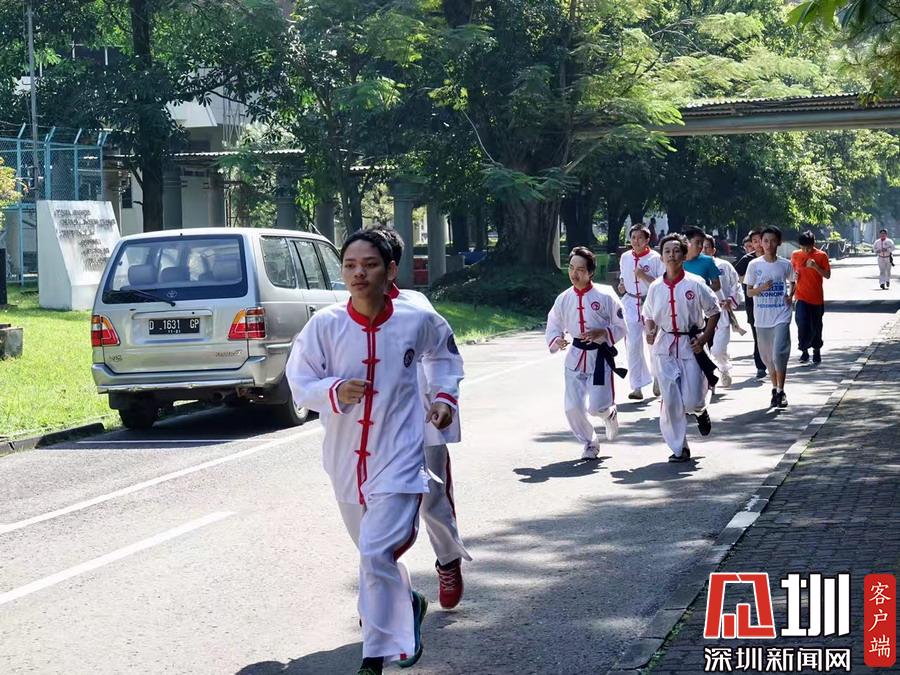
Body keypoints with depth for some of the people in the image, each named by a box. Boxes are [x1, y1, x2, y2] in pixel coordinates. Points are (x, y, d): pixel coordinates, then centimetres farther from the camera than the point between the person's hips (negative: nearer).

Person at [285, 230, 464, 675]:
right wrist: (334, 391, -24)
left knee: (377, 552, -16)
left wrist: (444, 396, 5)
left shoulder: (417, 321, -8)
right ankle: (407, 605, 51)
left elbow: (444, 354, 15)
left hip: (398, 455, -3)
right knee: (373, 551, 20)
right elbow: (299, 382, -6)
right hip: (346, 456, 3)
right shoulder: (324, 325, -11)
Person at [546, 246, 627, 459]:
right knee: (573, 408, -2)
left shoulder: (605, 296, -10)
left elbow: (621, 326, -4)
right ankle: (590, 444, 23)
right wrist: (556, 341, -14)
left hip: (600, 357, -3)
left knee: (597, 407, -8)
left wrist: (601, 333, -20)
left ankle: (609, 414, 31)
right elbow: (553, 327, 8)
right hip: (575, 356, 3)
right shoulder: (563, 299, 0)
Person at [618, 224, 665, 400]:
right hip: (630, 304, 3)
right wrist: (622, 285, 4)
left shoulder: (655, 258, -6)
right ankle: (637, 387, -2)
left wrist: (644, 276, -19)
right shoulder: (625, 258, 7)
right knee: (633, 345, -5)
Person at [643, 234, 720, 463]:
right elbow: (648, 316, 15)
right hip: (664, 346, 2)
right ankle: (679, 448, 11)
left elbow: (714, 311, 1)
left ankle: (700, 411, 35)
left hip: (691, 345, -2)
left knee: (692, 400, -5)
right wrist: (650, 332, -5)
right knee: (670, 401, -1)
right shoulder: (656, 287, 1)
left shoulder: (695, 284, -8)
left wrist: (705, 337, -8)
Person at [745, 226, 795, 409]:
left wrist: (790, 296, -1)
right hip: (762, 317, 2)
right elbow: (749, 291, 4)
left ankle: (780, 391, -3)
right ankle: (775, 389, 27)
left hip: (781, 316, -2)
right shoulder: (754, 265, 0)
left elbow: (792, 283, 19)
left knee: (779, 354, -15)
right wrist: (762, 288, -16)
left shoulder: (785, 264, 1)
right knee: (767, 356, 10)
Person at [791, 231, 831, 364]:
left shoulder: (821, 255, -3)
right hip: (801, 297, 0)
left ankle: (817, 350, 27)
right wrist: (794, 275, -6)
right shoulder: (795, 255, 3)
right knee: (803, 325, -14)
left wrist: (815, 266, -18)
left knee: (816, 327, 8)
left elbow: (827, 275, -4)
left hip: (817, 298, 0)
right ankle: (804, 350, 3)